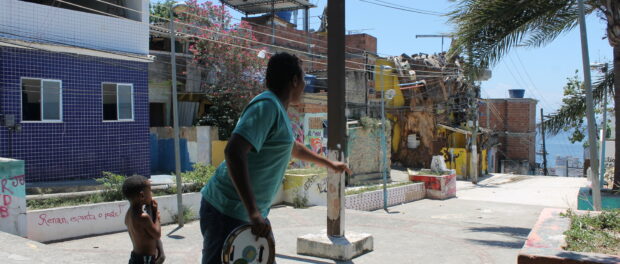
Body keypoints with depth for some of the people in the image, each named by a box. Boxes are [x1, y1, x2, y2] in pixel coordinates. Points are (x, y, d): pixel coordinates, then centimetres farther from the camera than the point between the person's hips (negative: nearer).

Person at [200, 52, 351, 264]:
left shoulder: (277, 111, 15)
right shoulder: (267, 106, -16)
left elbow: (293, 147, 34)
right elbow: (234, 152, -29)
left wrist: (329, 164, 46)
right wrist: (253, 213, -31)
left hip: (251, 213, 10)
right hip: (227, 212, -10)